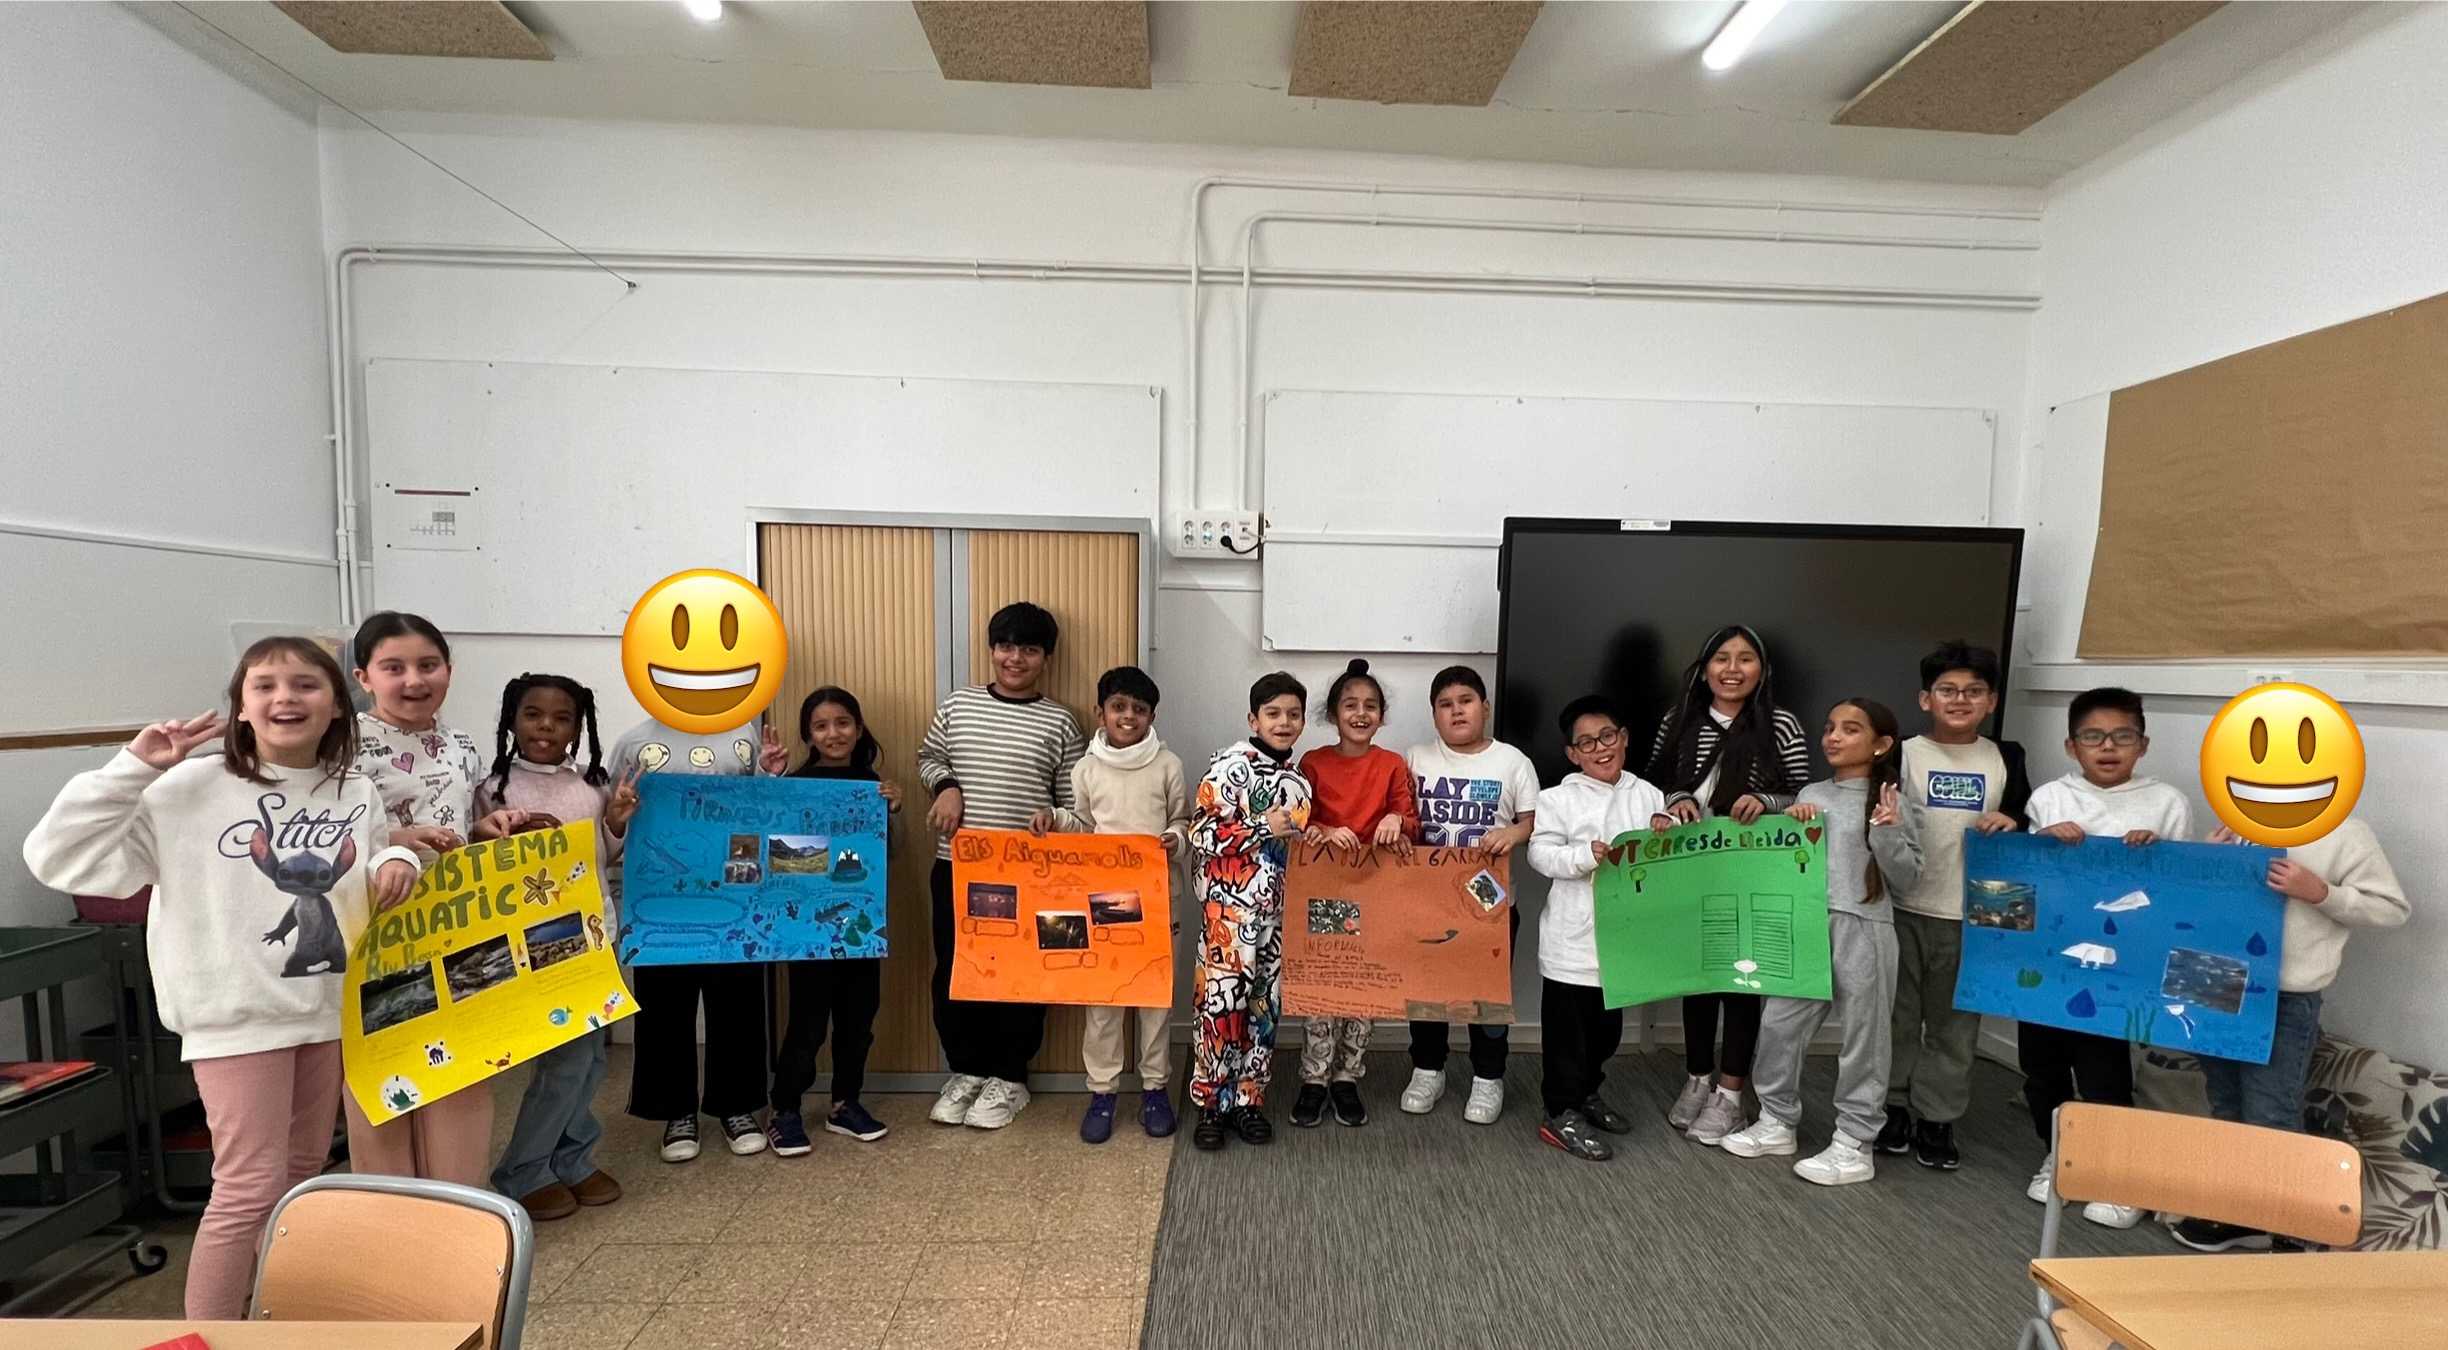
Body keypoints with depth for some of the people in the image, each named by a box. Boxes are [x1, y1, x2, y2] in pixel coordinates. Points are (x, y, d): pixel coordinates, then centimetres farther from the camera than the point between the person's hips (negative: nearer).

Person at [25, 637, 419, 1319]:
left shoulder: (358, 795, 2)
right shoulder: (193, 789, -12)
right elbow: (57, 859, -15)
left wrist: (395, 862, -5)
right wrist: (134, 768, -21)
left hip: (328, 1007, 5)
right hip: (238, 1014, -5)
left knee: (304, 1174, 18)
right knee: (252, 1187, -3)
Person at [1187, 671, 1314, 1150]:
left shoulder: (1298, 780, 10)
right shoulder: (1230, 766, -9)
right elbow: (1199, 834, -16)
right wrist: (1264, 828, -19)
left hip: (1277, 909, 6)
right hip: (1230, 907, -6)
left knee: (1264, 1004, 11)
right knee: (1222, 1002, -1)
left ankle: (1248, 1098, 25)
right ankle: (1210, 1102, 14)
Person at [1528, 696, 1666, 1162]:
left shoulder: (1647, 795, 5)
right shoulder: (1559, 798, -8)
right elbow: (1540, 853, -13)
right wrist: (1585, 856, -26)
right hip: (1572, 939, -5)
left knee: (1607, 1025, 21)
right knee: (1568, 1027, 4)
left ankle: (1587, 1093, 41)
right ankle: (1562, 1112, 17)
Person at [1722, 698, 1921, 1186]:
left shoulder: (1889, 801, -3)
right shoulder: (1810, 796, 9)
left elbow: (1906, 878, -5)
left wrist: (1887, 832, -19)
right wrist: (1788, 822, -2)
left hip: (1862, 930, -5)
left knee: (1861, 1037, 5)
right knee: (1779, 1024, 9)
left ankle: (1854, 1145, 18)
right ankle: (1777, 1123, 25)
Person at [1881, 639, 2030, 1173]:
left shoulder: (2006, 759, 6)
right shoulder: (1903, 754, -1)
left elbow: (2029, 825, 13)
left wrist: (2013, 824, -8)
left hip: (1972, 916, 2)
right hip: (1904, 909, -2)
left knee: (1954, 1024, 10)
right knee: (1898, 1017, 9)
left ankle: (1937, 1119, 23)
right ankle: (1893, 1108, 23)